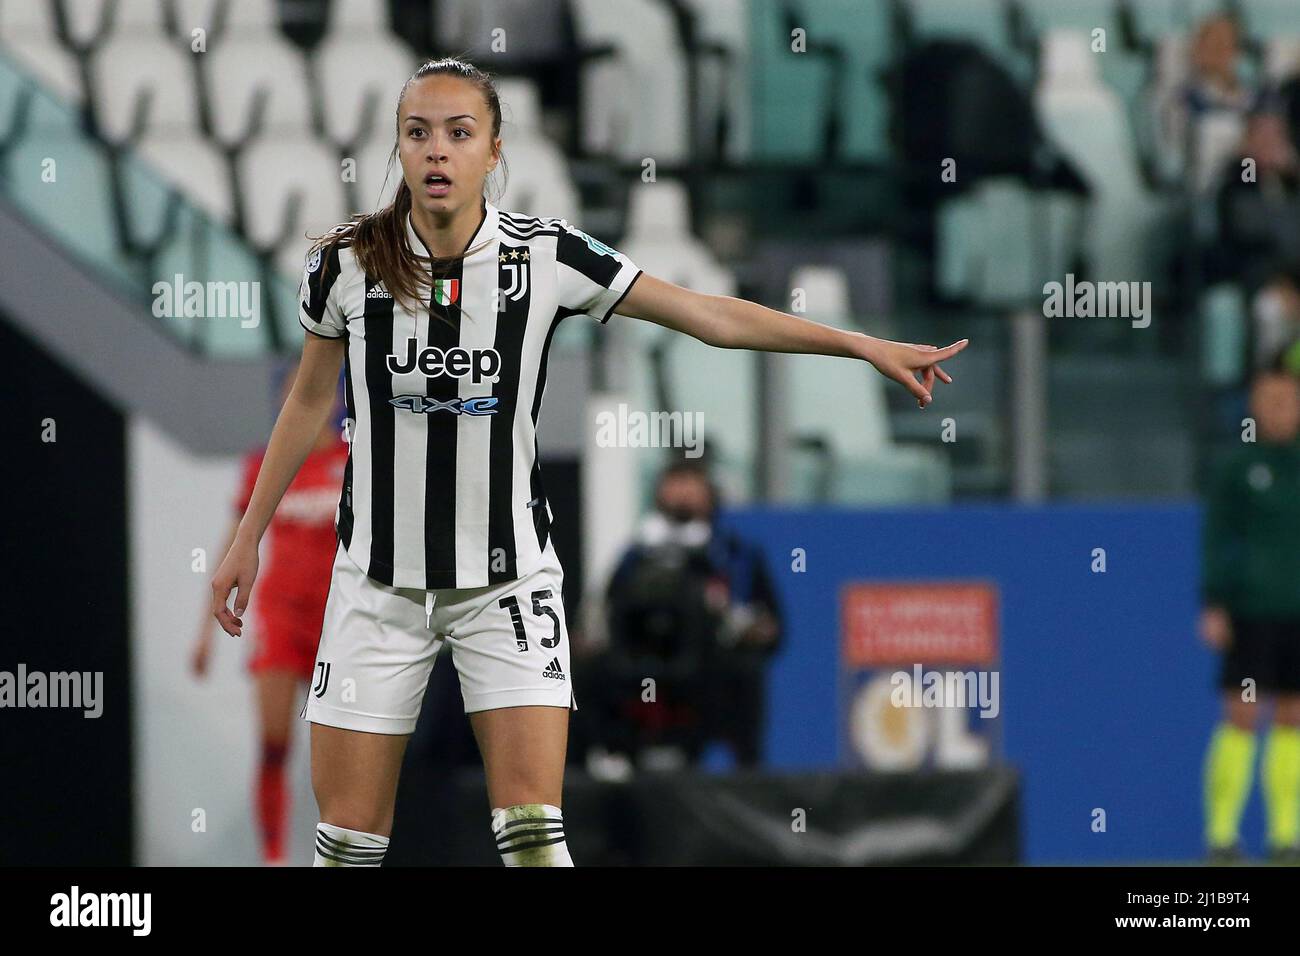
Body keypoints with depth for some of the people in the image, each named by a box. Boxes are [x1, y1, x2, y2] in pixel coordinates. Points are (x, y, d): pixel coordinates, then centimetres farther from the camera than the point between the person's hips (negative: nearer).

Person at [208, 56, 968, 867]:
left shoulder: (546, 256, -9)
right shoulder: (347, 262, -6)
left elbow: (711, 315, -4)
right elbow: (308, 403, 10)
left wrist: (867, 346, -6)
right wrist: (249, 538, 13)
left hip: (508, 579, -1)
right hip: (379, 580, 1)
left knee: (533, 828, -12)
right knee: (348, 838, -1)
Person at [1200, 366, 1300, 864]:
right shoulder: (1237, 468, -1)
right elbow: (1216, 540, -2)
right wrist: (1213, 607, -9)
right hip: (1252, 611, -4)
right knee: (1241, 716, -7)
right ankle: (1221, 831, -6)